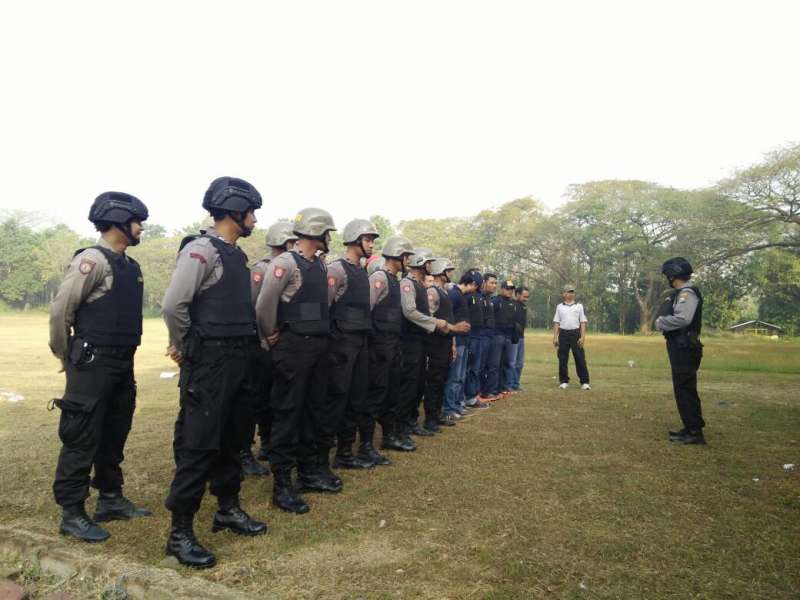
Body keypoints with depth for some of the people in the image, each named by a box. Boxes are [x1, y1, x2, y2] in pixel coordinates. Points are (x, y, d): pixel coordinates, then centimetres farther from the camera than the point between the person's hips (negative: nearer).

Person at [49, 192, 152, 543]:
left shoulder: (130, 266, 12)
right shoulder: (92, 260, -14)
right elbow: (60, 310, -14)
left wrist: (125, 357, 16)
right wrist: (66, 357, -3)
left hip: (123, 364, 8)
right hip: (93, 364, -8)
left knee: (114, 436, 16)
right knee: (82, 439, 0)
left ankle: (111, 499, 29)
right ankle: (72, 514, 12)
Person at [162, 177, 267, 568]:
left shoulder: (236, 254, 14)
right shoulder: (201, 250, -14)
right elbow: (172, 305, -18)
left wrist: (248, 347, 14)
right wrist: (185, 349, -5)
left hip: (239, 360, 9)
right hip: (209, 363, -9)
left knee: (232, 440, 18)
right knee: (198, 444, -2)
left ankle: (228, 509, 34)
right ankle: (180, 532, 10)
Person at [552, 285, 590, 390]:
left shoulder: (579, 306, 9)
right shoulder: (560, 306, 11)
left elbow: (583, 322, 4)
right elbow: (556, 323, 9)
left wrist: (582, 337, -6)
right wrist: (555, 337, 1)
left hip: (576, 333, -1)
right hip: (563, 334, 1)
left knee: (580, 358, -4)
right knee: (562, 358, 2)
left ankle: (584, 382, 0)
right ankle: (564, 381, 11)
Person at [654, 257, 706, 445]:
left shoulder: (687, 293, -15)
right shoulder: (679, 293, 16)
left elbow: (682, 318, -27)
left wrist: (660, 323, -15)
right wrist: (662, 322, -3)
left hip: (685, 349, -10)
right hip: (680, 347, 10)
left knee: (685, 389, -7)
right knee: (683, 388, 16)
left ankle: (695, 432, -2)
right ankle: (691, 428, 25)